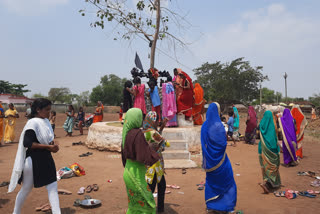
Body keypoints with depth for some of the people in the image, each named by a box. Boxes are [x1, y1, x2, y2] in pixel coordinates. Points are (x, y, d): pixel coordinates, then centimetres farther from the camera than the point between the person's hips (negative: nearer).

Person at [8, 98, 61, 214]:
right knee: (26, 189, 13)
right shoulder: (33, 123, -17)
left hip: (46, 159, 7)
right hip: (33, 160, -7)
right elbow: (27, 143, -24)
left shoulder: (46, 121, 6)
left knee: (53, 187, 5)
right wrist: (48, 146, -23)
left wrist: (53, 144, -4)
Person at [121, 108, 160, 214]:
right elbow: (146, 155, -23)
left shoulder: (126, 132, 4)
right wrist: (156, 156, -3)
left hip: (129, 170, 9)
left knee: (134, 204, 22)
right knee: (147, 204, 5)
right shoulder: (138, 134, -23)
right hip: (136, 175, -9)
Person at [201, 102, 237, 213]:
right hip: (219, 158, -6)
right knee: (227, 181, 12)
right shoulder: (218, 125, -19)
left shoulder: (204, 125, 0)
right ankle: (224, 205, 17)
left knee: (210, 182, 17)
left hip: (209, 159, 6)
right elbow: (223, 142, -15)